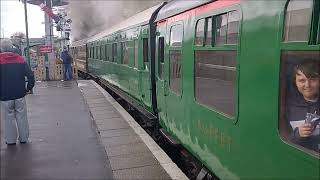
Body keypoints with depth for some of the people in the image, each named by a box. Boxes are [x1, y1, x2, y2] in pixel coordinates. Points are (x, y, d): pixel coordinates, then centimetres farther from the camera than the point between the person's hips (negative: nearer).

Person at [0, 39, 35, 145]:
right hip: (20, 94, 2)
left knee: (9, 118, 9)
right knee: (22, 117, 11)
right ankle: (23, 138, 20)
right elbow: (30, 75, -3)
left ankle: (11, 140, 17)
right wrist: (29, 88, 6)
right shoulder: (20, 59, -1)